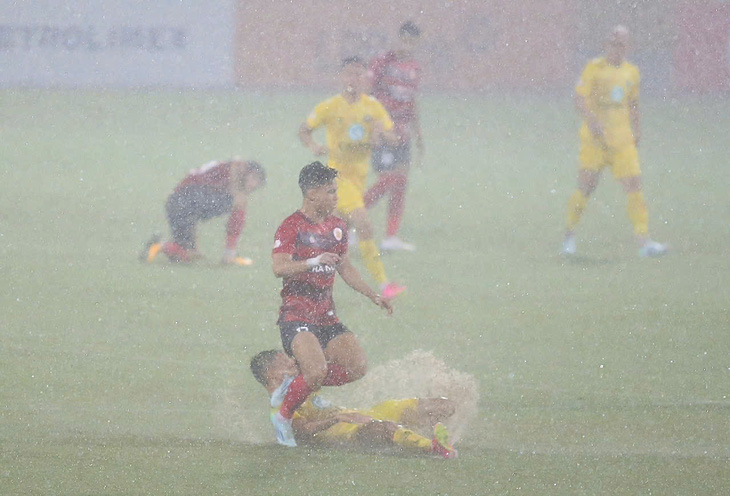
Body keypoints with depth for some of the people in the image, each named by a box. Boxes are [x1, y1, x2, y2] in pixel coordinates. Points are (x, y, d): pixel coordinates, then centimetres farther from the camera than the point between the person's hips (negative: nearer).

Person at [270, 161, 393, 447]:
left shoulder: (337, 227, 14)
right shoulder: (291, 227, -10)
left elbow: (345, 268, 26)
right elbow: (279, 268, -23)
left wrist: (373, 296, 22)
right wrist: (313, 262, -36)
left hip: (326, 316, 8)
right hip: (296, 314, -8)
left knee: (358, 367, -3)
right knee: (316, 371, -26)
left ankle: (296, 386, 13)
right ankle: (282, 417, -2)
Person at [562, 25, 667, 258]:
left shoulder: (631, 71, 13)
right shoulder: (595, 68, -3)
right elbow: (579, 98, -10)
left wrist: (637, 130, 15)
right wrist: (592, 122, -24)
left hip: (623, 140, 4)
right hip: (594, 140, -4)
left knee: (634, 187, -8)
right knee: (586, 188, -1)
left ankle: (643, 241, -14)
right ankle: (569, 234, 19)